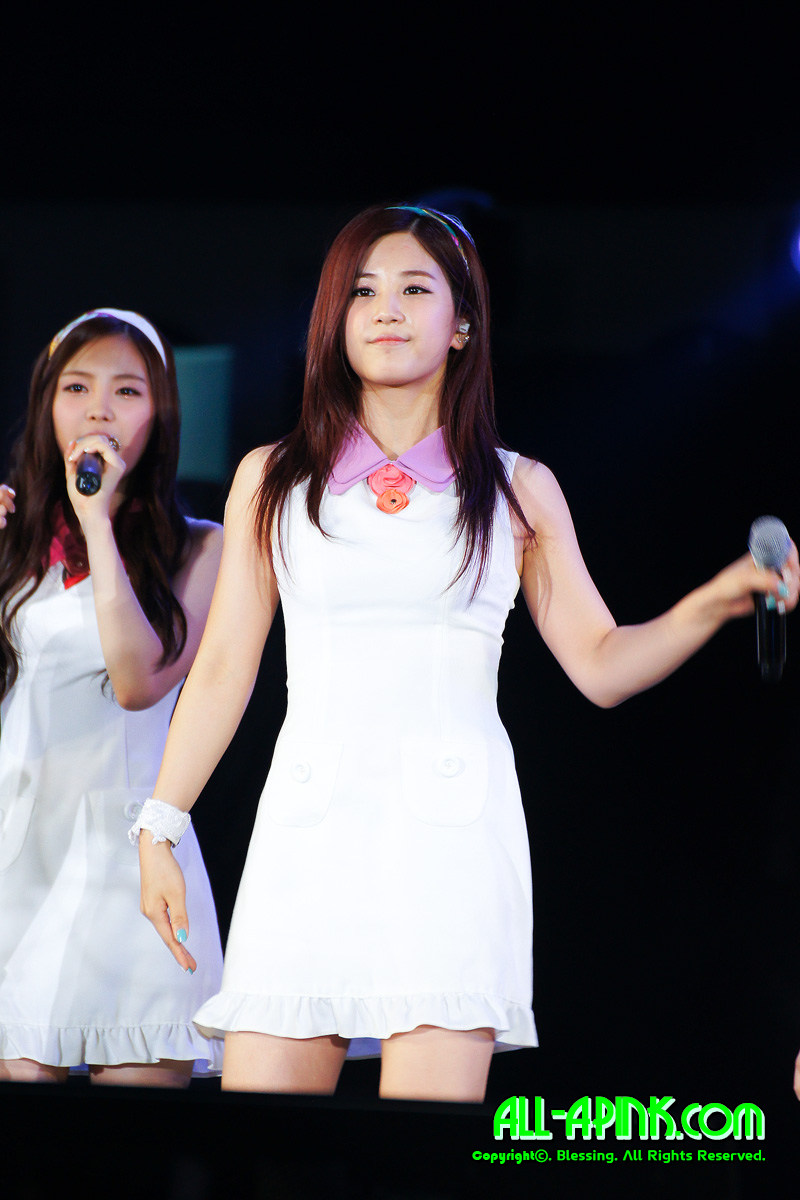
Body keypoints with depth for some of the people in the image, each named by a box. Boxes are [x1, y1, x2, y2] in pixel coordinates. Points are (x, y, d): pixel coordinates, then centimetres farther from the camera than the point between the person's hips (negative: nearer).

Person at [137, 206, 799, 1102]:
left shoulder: (519, 491, 12)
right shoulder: (271, 481, 13)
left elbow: (601, 664, 12)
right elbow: (223, 668, 14)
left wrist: (717, 600, -4)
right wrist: (159, 825, 9)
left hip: (452, 828, -1)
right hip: (308, 827, 1)